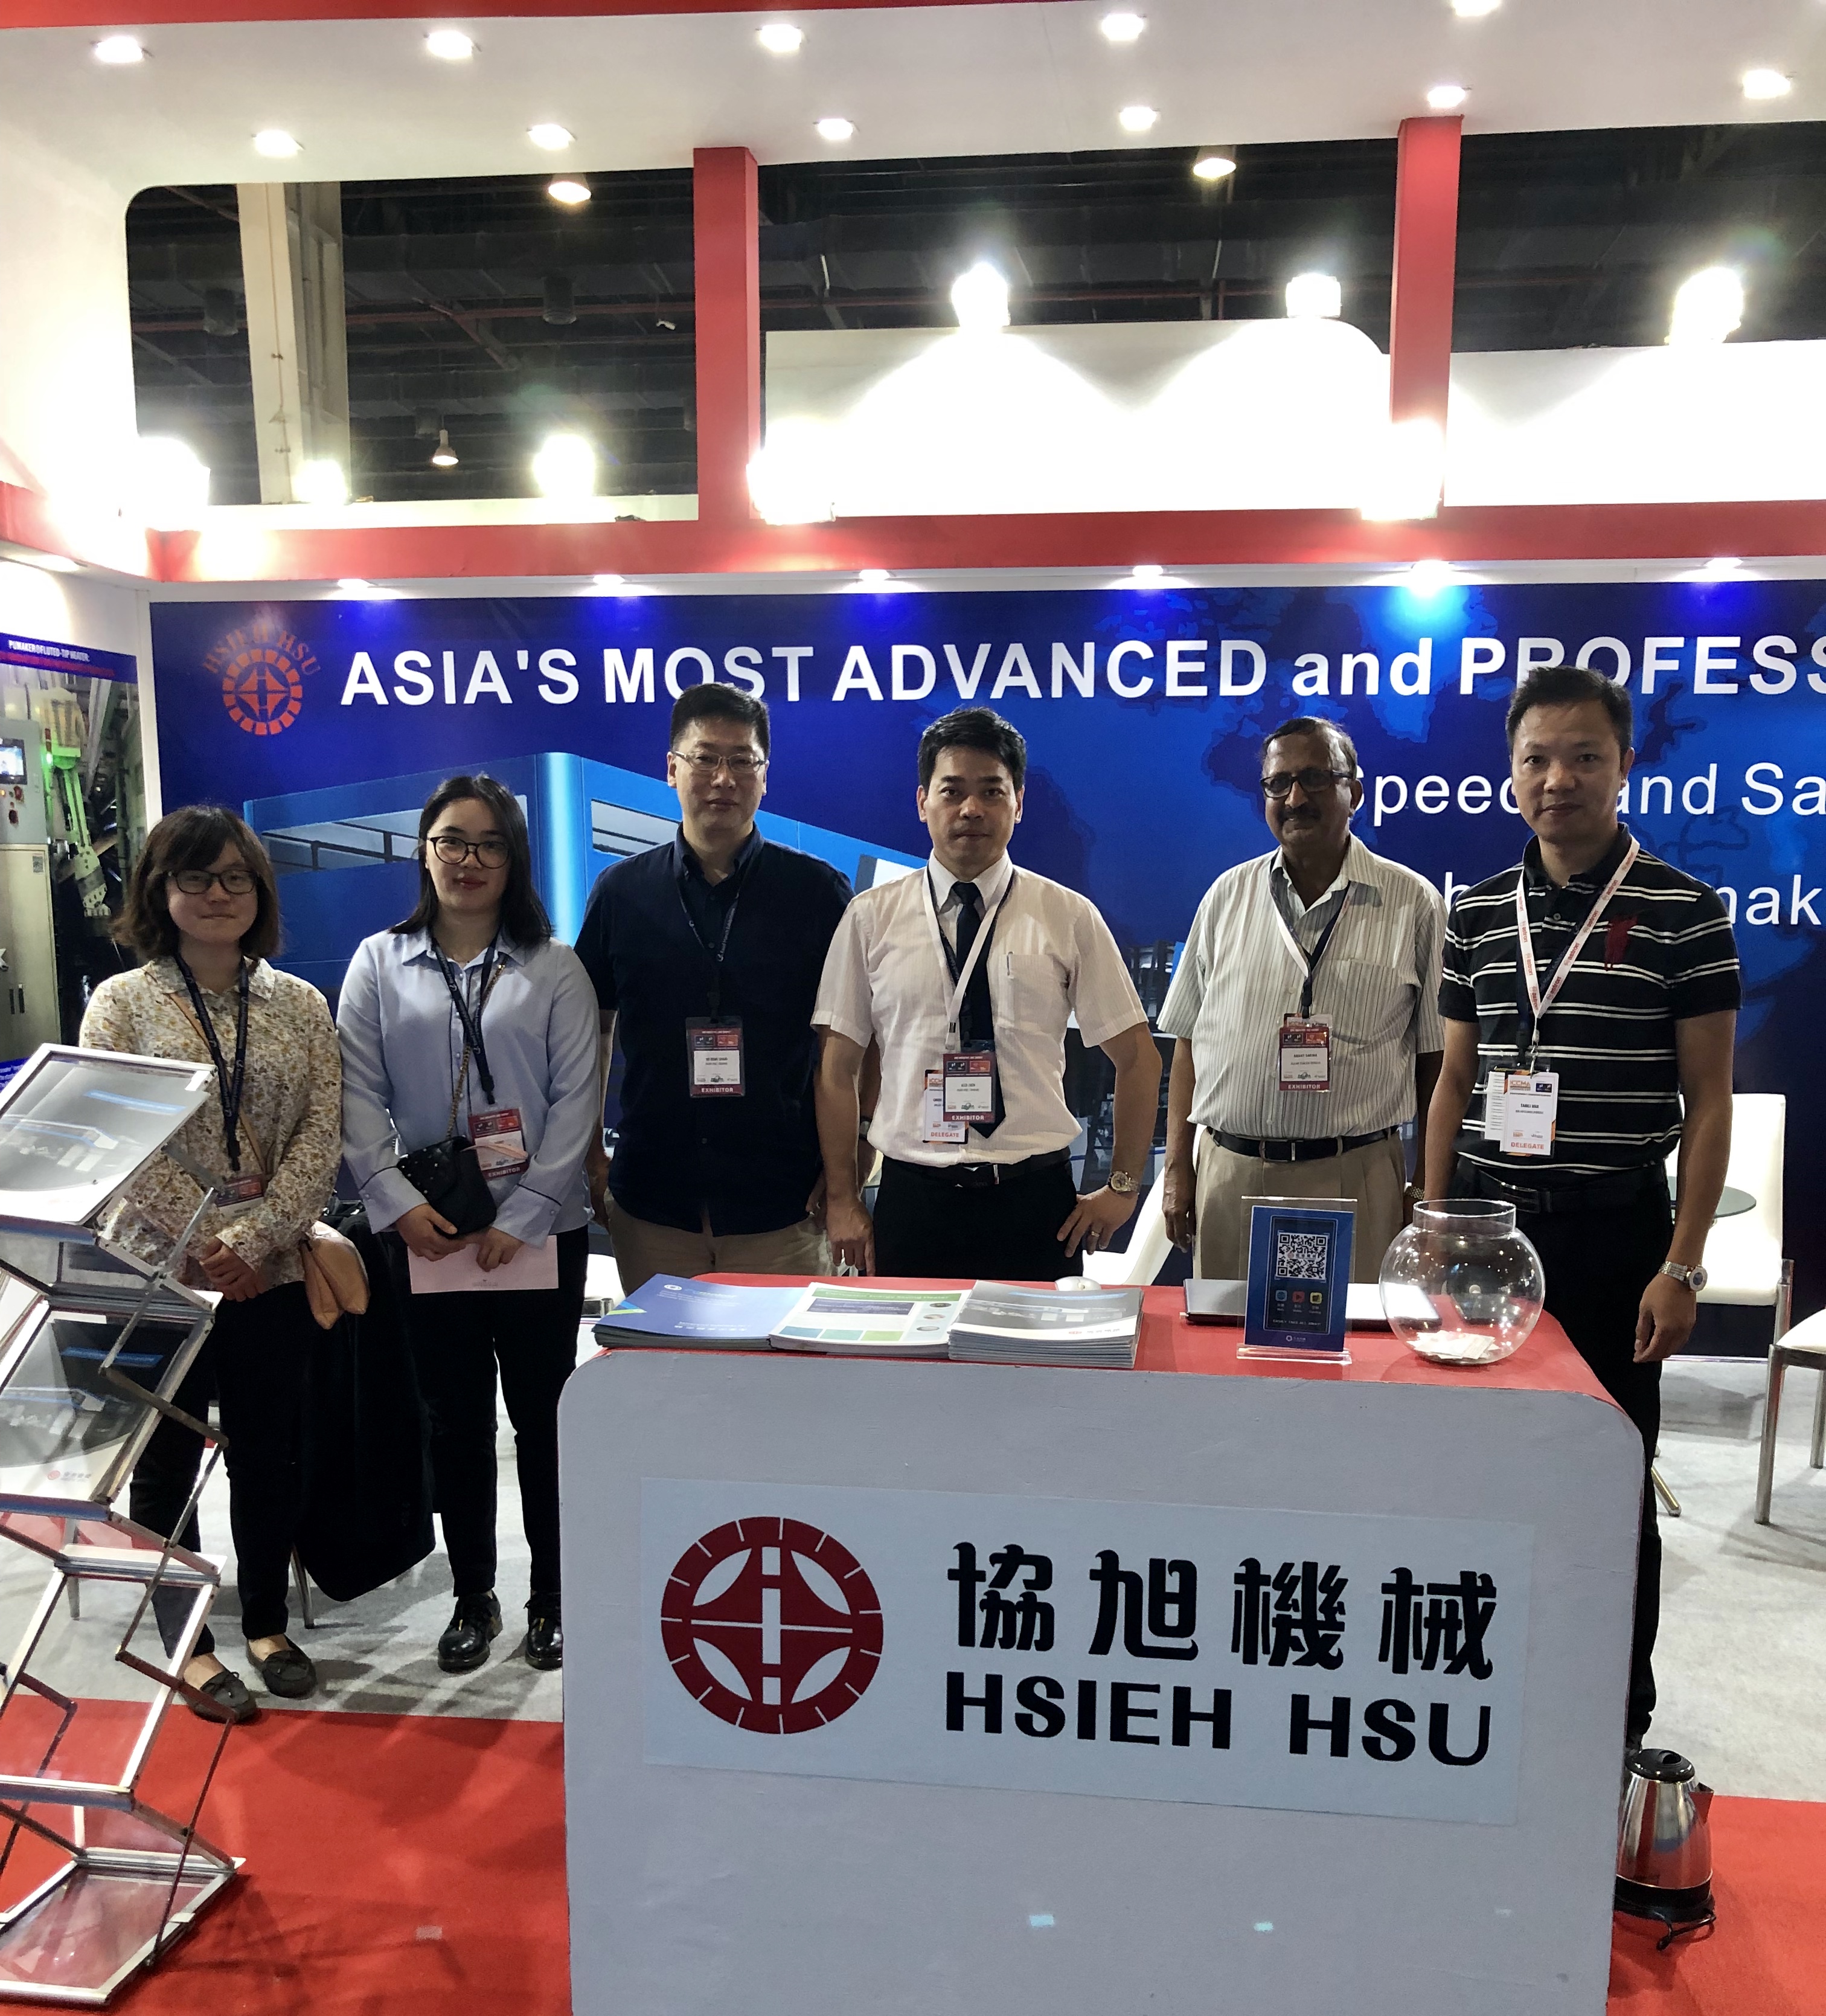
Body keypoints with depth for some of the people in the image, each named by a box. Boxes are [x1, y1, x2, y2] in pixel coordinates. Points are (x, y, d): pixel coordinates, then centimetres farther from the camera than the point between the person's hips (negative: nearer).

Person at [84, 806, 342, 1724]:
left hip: (272, 1272, 2)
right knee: (167, 1461, 10)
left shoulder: (301, 1005, 4)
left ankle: (266, 1621, 31)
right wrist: (204, 1245, -15)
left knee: (270, 1456, 12)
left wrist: (254, 1238, -13)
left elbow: (321, 1137, -3)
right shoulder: (120, 1003, -2)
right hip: (157, 1271, -2)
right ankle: (190, 1643, 27)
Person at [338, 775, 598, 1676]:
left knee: (542, 1416, 7)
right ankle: (472, 1597, 28)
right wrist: (396, 1201, -11)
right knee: (455, 1420, 11)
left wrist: (521, 1217, -11)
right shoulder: (379, 963, 7)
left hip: (537, 1232, -1)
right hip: (424, 1232, 2)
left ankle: (551, 1599, 23)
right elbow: (358, 1094, 1)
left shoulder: (554, 969, 1)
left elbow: (576, 1099, -4)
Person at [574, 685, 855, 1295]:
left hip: (781, 1204, -2)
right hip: (650, 1205, 2)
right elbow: (590, 1028, 12)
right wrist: (590, 1154, 5)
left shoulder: (818, 890, 0)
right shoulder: (621, 890, 6)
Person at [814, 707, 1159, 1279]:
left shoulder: (1069, 917, 2)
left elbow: (1137, 1058, 7)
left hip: (1036, 1199, 0)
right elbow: (838, 1067, 5)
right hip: (912, 1198, 0)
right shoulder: (871, 917, 3)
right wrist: (842, 1203, 2)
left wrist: (1122, 1188, 3)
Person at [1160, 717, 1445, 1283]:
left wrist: (1427, 1188, -2)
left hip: (1357, 1177, -2)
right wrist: (1177, 1168, 5)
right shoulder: (1227, 896, 9)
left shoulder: (1413, 903, 2)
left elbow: (1435, 1060, 2)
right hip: (1230, 1170, 2)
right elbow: (1189, 1041, 10)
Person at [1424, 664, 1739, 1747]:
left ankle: (1622, 1715, 24)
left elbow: (1709, 1101, -4)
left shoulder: (1683, 912, -4)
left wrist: (1682, 1267, -9)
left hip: (1611, 1231, -3)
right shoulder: (1478, 912, 7)